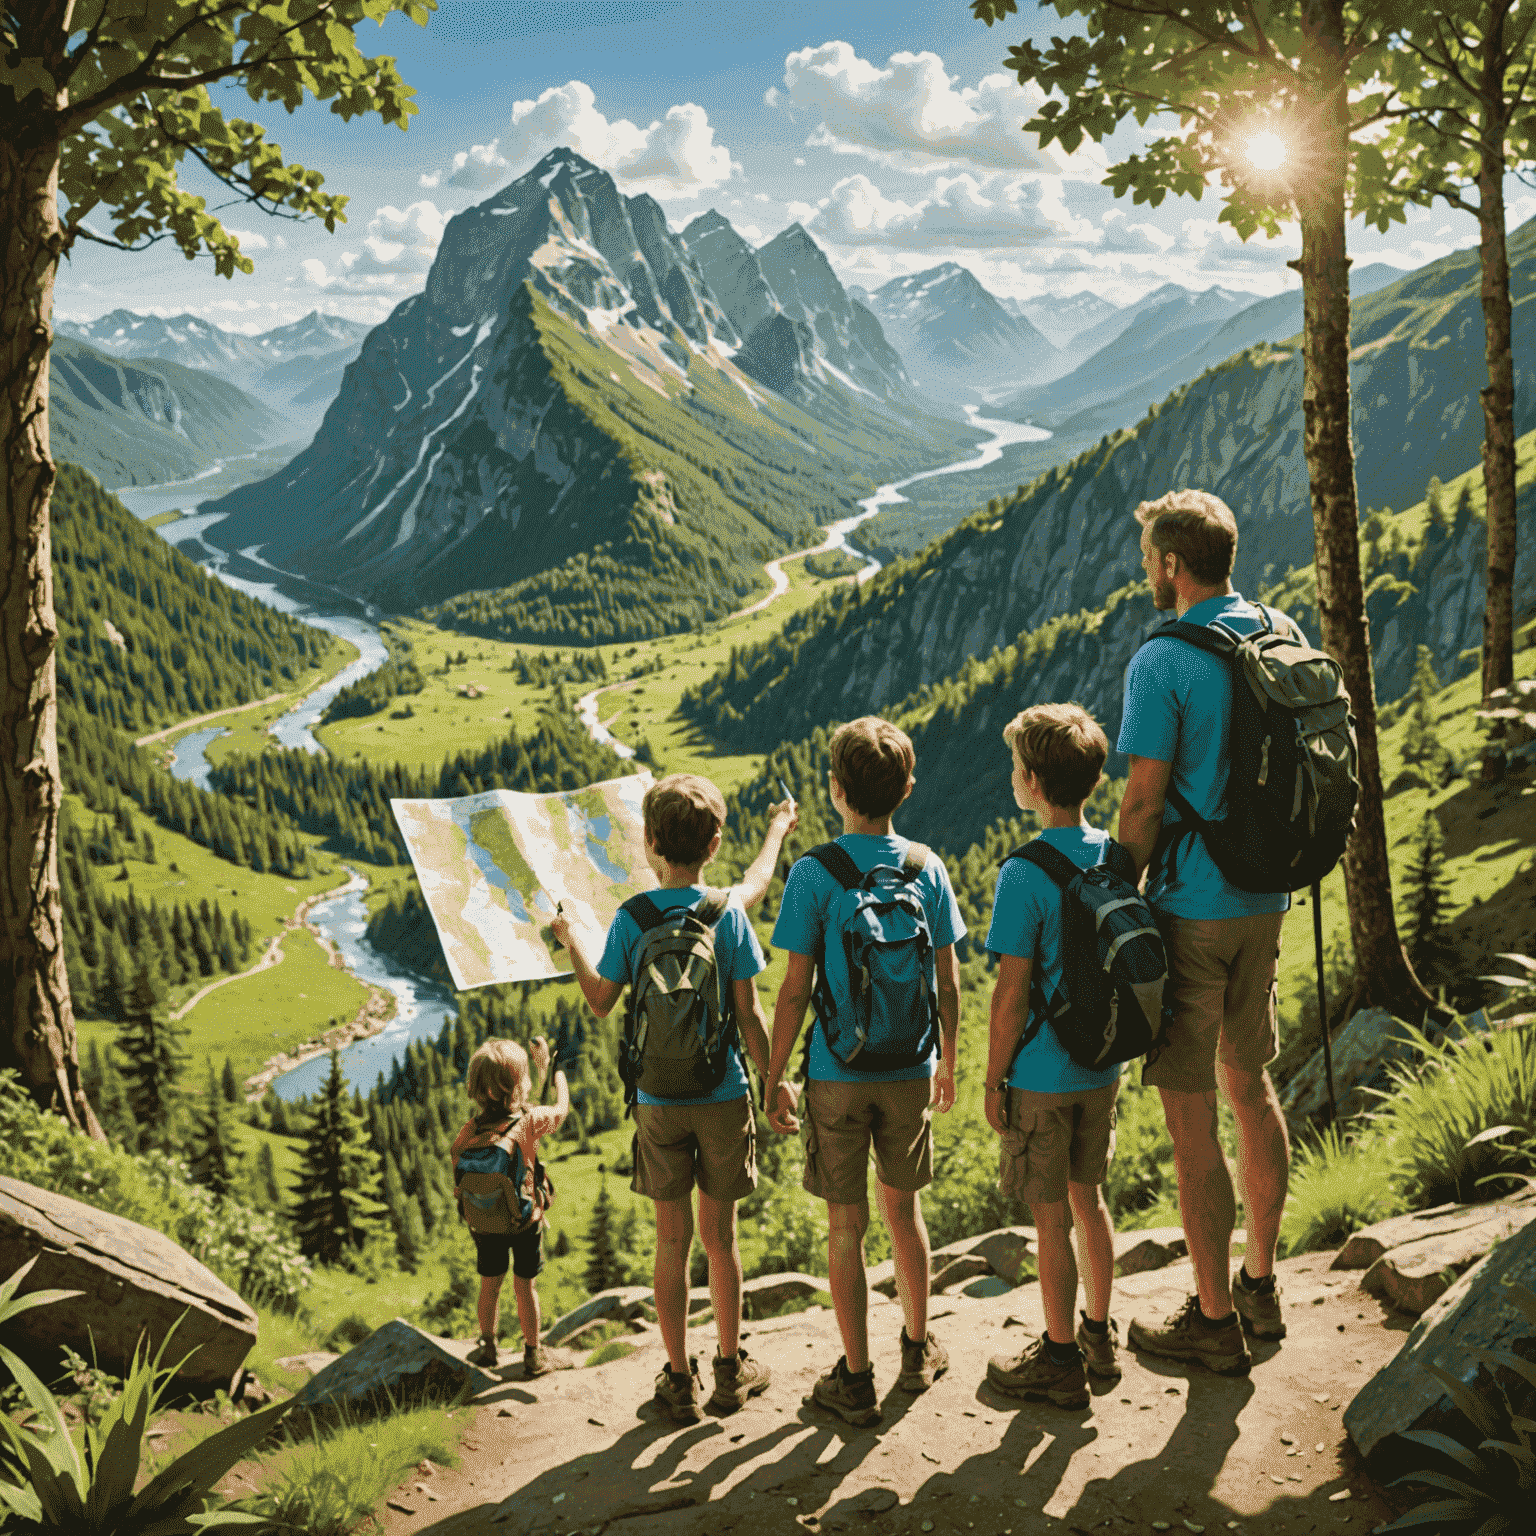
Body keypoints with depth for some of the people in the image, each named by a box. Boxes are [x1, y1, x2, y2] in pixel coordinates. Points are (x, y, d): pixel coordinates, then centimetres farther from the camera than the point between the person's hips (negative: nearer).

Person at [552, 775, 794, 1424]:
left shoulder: (630, 919, -7)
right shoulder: (728, 914, -8)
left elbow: (601, 1003, 4)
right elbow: (749, 1016, -6)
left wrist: (571, 940, 18)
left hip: (658, 1103, 0)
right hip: (723, 1096, 0)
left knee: (672, 1240, 8)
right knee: (720, 1234, 12)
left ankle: (680, 1380, 15)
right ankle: (731, 1370, 24)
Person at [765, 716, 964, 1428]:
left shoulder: (813, 874, -12)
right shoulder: (927, 867, -2)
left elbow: (795, 989, -12)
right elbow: (947, 982, 3)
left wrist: (775, 1077, -2)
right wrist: (947, 1064, 16)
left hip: (838, 1074, -3)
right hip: (910, 1069, 3)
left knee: (846, 1226, 7)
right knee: (903, 1209, 20)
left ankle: (856, 1378, 15)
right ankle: (918, 1349, 33)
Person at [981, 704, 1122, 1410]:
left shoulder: (1024, 875, -19)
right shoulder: (1114, 857, 0)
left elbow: (1012, 994, -17)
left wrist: (993, 1081, -8)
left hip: (1042, 1074, -7)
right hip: (1102, 1065, 7)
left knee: (1051, 1217, 5)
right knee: (1089, 1198, 20)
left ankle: (1060, 1359, 17)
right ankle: (1100, 1336, 32)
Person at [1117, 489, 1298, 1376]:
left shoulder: (1163, 663, -17)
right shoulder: (1286, 640, 5)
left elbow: (1144, 804, -18)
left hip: (1191, 909, -8)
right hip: (1266, 901, 8)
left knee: (1191, 1116, 2)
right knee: (1250, 1086, 20)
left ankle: (1214, 1319, 12)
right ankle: (1261, 1285, 32)